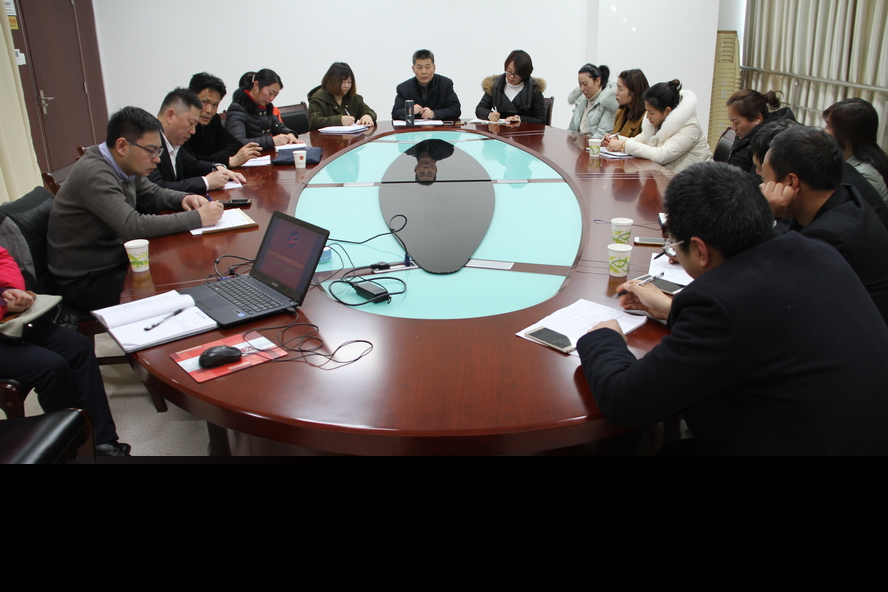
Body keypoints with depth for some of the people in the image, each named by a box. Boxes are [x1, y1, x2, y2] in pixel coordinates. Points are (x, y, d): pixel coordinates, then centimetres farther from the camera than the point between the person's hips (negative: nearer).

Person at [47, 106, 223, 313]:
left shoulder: (124, 165, 2)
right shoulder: (94, 174, -25)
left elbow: (153, 195, 18)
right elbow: (133, 226, -34)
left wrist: (184, 199, -5)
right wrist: (197, 218, -31)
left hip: (116, 262, 9)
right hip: (86, 281, -8)